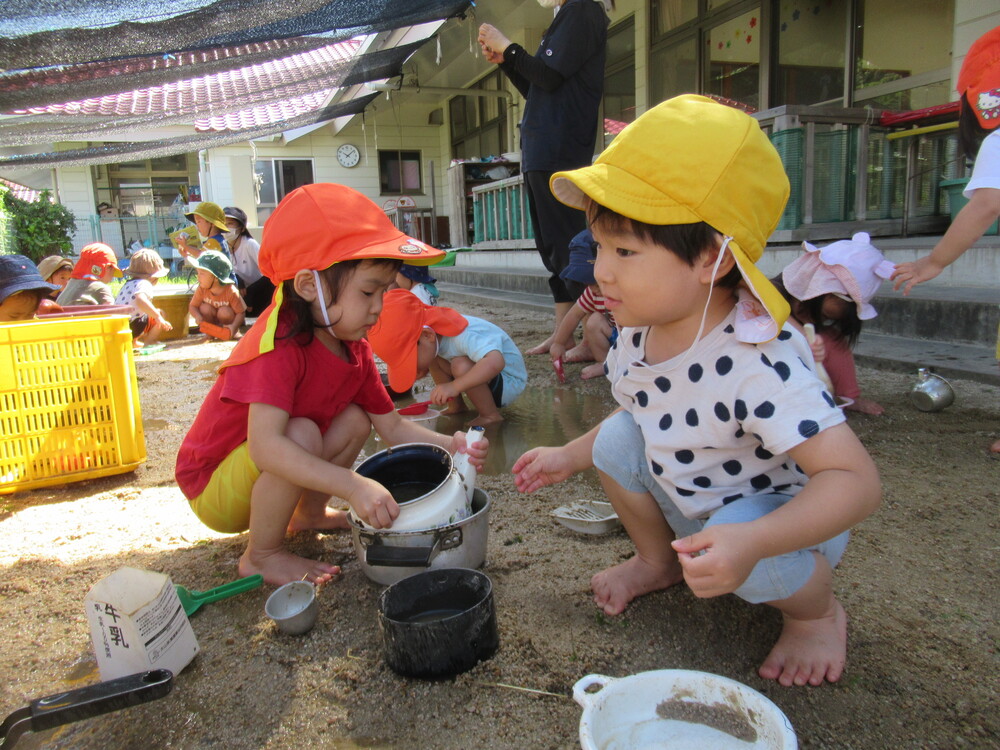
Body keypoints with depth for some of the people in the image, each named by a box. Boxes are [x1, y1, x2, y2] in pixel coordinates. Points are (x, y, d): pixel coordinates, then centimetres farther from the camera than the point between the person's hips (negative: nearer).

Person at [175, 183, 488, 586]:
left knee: (354, 420, -4)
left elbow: (392, 425, -1)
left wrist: (450, 445, -18)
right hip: (212, 488, -7)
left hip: (263, 473, 8)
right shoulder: (279, 344, -31)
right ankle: (262, 556, -11)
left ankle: (309, 513, 15)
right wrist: (353, 485, -48)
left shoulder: (352, 347, -5)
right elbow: (265, 445, -42)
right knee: (302, 433, -31)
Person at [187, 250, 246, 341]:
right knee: (205, 308, -23)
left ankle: (232, 333, -5)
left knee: (225, 312, -31)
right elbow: (192, 306, -10)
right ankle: (210, 332, -2)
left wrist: (233, 326, -43)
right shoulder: (202, 289, -17)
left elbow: (241, 313, -26)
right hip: (212, 320, 3)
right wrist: (197, 316, -33)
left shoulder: (231, 291, -29)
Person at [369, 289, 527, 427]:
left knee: (461, 366, -32)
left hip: (508, 382, -8)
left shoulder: (463, 335, -36)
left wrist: (454, 386, -54)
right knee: (433, 360, -5)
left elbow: (495, 362, -52)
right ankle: (456, 406, 5)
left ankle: (490, 415, -14)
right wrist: (415, 374, -16)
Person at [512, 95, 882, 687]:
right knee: (619, 437, -12)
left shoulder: (756, 362, -36)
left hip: (789, 522, -6)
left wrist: (751, 543, -51)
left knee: (744, 549, -35)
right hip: (691, 505, 6)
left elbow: (857, 480, -38)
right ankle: (659, 560, 15)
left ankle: (817, 611, 4)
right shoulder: (638, 336, -12)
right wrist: (568, 459, 4)